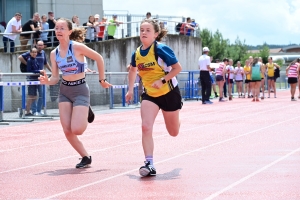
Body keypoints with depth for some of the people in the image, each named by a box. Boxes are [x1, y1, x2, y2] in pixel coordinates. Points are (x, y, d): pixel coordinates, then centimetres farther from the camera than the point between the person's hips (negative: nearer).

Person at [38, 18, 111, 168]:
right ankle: (85, 157, 16)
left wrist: (102, 80, 0)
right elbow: (55, 78, 5)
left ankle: (85, 114, 19)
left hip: (80, 90, -5)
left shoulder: (77, 47, -15)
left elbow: (98, 58, -6)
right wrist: (47, 81, -17)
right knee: (67, 131, -3)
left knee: (76, 129, -16)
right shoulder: (54, 53, 1)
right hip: (64, 91, 5)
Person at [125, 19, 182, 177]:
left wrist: (162, 80, -27)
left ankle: (177, 121, 52)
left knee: (173, 132, 13)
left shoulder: (161, 49, -20)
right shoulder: (136, 54, -2)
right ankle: (149, 164, -19)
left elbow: (177, 68, -17)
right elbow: (133, 70, 19)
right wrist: (130, 89, 14)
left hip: (169, 93, -4)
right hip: (149, 94, 4)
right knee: (146, 127, -19)